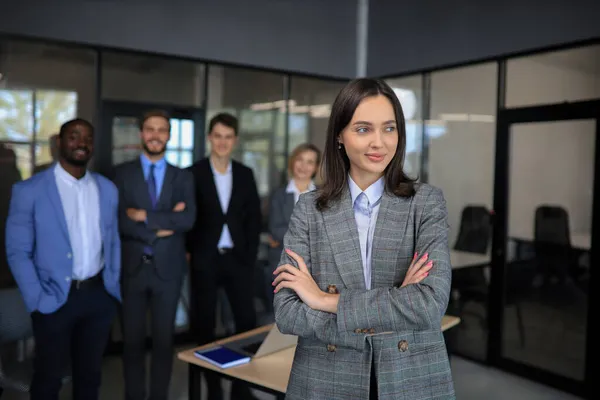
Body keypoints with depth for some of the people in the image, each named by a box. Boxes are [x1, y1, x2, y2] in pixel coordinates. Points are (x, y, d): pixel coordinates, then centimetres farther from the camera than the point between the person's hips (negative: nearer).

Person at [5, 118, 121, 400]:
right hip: (55, 298, -3)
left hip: (99, 296, 3)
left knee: (90, 372, 17)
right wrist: (36, 300, -13)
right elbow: (18, 252, -7)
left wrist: (115, 287, 4)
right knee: (49, 376, 13)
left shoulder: (108, 189, 5)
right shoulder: (29, 190, -8)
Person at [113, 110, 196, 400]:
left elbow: (188, 219, -12)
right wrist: (162, 226, -13)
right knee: (133, 339, 10)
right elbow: (120, 221, -11)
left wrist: (144, 216, -16)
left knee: (164, 338, 11)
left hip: (167, 269, 1)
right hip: (132, 267, -1)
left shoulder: (183, 177, 4)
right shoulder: (122, 173, 1)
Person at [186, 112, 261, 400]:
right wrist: (192, 252, -6)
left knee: (247, 322, 2)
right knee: (205, 326, 6)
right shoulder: (193, 174, -2)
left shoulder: (245, 174, 7)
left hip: (238, 258, 2)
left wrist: (250, 256, 0)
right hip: (205, 260, -2)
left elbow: (254, 218, 6)